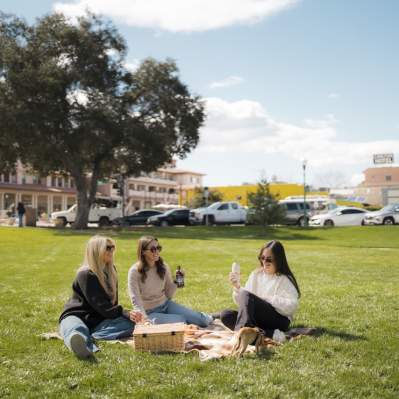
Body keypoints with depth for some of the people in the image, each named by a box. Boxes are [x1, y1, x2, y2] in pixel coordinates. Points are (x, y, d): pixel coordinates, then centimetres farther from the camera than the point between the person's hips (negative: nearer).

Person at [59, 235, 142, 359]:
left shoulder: (111, 271, 11)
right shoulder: (85, 274, -13)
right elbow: (100, 304, -20)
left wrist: (127, 314, -5)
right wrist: (125, 313, -29)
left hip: (99, 320, 6)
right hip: (76, 316, -6)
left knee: (130, 323, -20)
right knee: (76, 329, -41)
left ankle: (86, 338, -37)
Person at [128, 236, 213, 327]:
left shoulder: (163, 267, -1)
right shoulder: (135, 271, -14)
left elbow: (168, 295, 4)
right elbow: (136, 300, -17)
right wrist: (146, 320, -30)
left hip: (166, 305, 4)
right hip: (150, 312, -4)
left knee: (203, 320, -13)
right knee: (183, 321, -28)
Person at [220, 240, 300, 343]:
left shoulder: (285, 280, -3)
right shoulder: (256, 275, 11)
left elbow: (291, 306, -16)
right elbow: (243, 303, 9)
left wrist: (269, 299, -16)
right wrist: (237, 287, -8)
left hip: (279, 320, -6)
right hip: (258, 319, 7)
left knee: (246, 295, -25)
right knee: (225, 315, -18)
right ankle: (269, 334, -29)